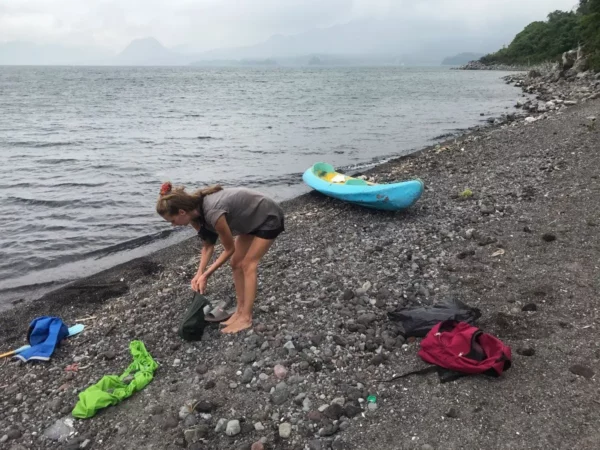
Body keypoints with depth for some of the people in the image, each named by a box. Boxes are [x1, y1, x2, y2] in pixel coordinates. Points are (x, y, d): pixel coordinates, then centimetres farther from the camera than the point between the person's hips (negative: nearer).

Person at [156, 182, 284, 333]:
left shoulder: (213, 213, -37)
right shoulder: (196, 209, -12)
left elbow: (229, 249, -22)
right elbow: (208, 245, -1)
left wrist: (206, 275, -16)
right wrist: (199, 274, -11)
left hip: (269, 219, -8)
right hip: (252, 219, 8)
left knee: (248, 265, -9)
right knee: (236, 264, 6)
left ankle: (246, 318, -2)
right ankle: (240, 310, 15)